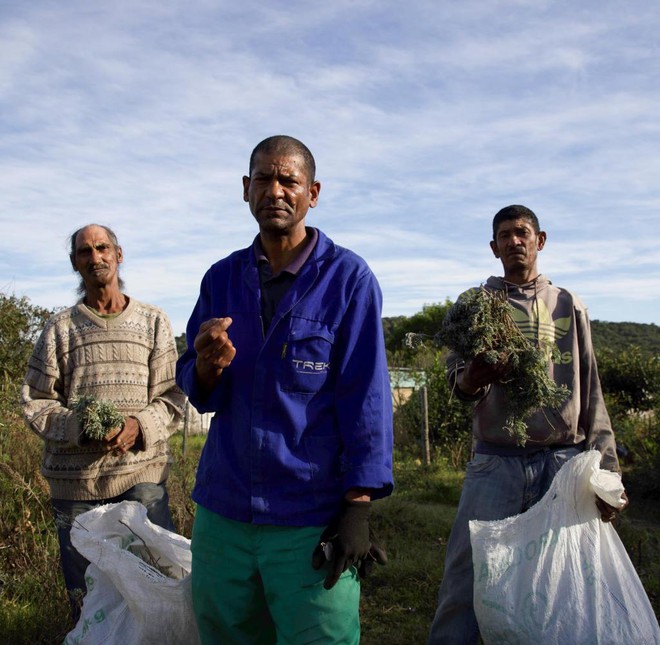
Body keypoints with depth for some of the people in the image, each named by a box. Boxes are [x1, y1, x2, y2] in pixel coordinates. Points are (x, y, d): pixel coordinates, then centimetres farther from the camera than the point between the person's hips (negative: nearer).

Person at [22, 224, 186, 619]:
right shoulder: (60, 327, 9)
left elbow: (173, 395, 5)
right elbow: (35, 402, 6)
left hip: (142, 476, 0)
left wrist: (139, 426, -14)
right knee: (85, 596, 10)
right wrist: (80, 427, -13)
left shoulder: (153, 323, 10)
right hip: (74, 482, 1)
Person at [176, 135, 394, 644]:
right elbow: (200, 394, 8)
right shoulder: (222, 278, 7)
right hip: (221, 513, 5)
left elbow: (366, 397, -8)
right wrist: (206, 366, -15)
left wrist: (358, 507, -11)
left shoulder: (348, 277, -6)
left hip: (312, 522, -4)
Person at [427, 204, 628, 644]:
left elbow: (591, 392, 11)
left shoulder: (568, 306, 14)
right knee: (466, 577, -6)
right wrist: (471, 379, -27)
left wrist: (605, 468, 3)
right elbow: (457, 374, -2)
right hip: (496, 462, -1)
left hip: (565, 461, 2)